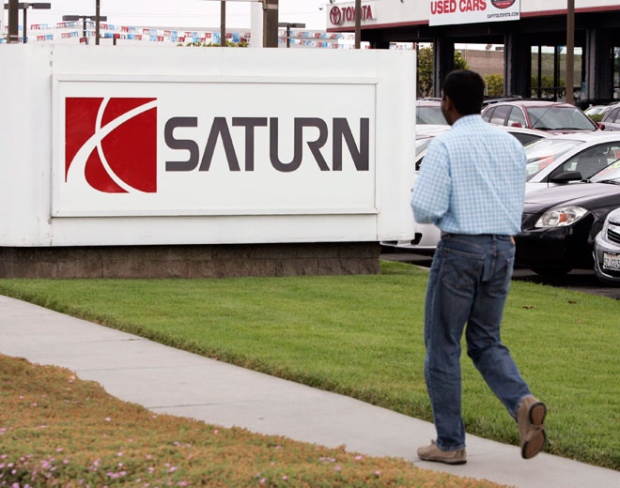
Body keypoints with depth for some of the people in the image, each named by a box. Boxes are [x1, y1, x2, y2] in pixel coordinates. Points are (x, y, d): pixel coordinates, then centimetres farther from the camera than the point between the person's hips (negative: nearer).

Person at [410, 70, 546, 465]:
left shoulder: (445, 145, -10)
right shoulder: (511, 145, 9)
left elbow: (426, 209, -17)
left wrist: (425, 212, 6)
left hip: (460, 250, -6)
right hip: (503, 250, 6)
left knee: (443, 346, 7)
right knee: (486, 342, 17)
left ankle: (450, 443, 9)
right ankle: (524, 403, -11)